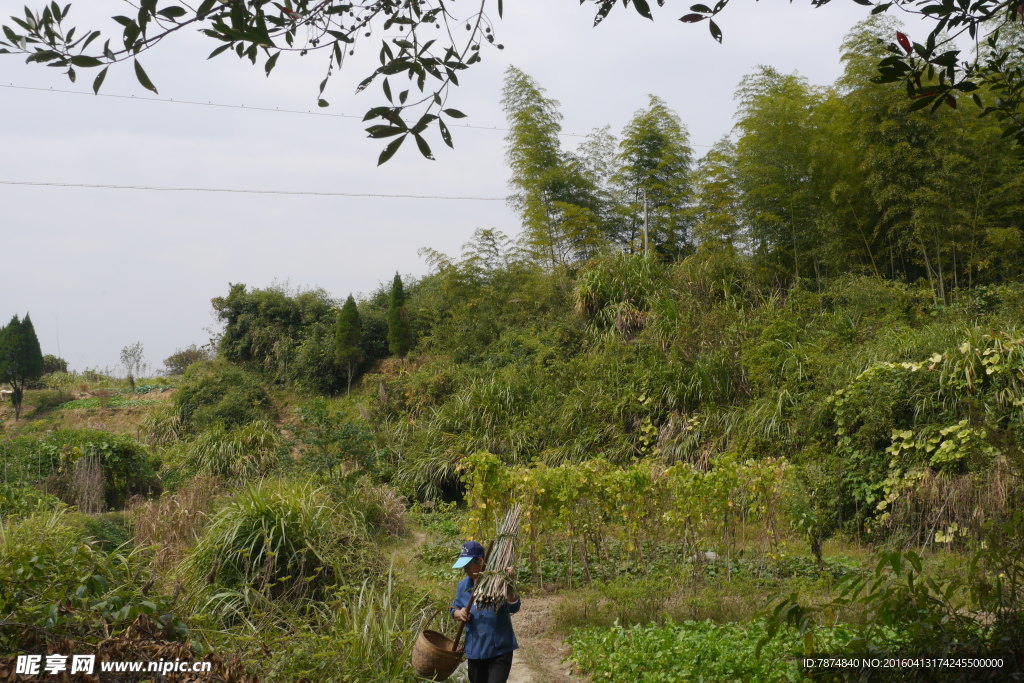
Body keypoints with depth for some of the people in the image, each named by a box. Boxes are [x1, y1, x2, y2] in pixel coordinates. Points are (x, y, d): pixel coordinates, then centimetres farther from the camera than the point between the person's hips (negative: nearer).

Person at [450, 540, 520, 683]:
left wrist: (509, 585, -43)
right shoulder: (463, 585, 3)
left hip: (500, 651, -6)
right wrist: (459, 613, -9)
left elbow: (513, 608, -25)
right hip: (475, 650, 6)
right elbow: (454, 608, 15)